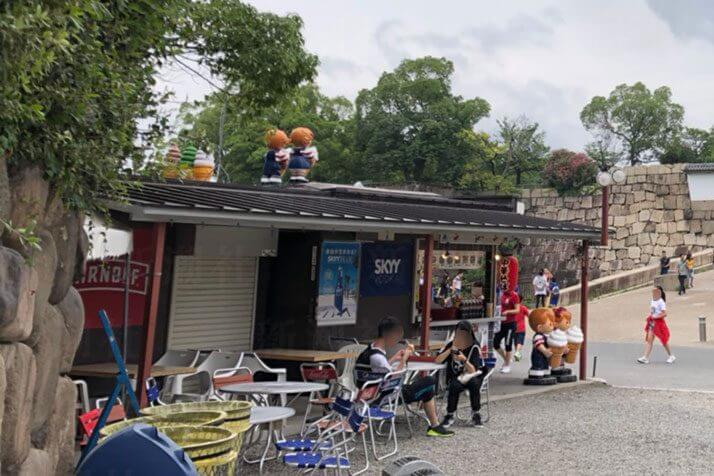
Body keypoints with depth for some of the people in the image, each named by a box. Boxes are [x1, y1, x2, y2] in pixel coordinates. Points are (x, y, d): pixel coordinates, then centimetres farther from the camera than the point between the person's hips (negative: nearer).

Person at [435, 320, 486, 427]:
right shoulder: (451, 345, 2)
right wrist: (450, 350, -19)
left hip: (471, 376, -1)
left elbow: (473, 370, -14)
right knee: (454, 386, -32)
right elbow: (438, 360, -9)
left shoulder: (474, 346, -7)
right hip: (455, 377, 1)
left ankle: (476, 415, -17)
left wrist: (464, 360, -33)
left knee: (474, 384, -34)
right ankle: (449, 416, -18)